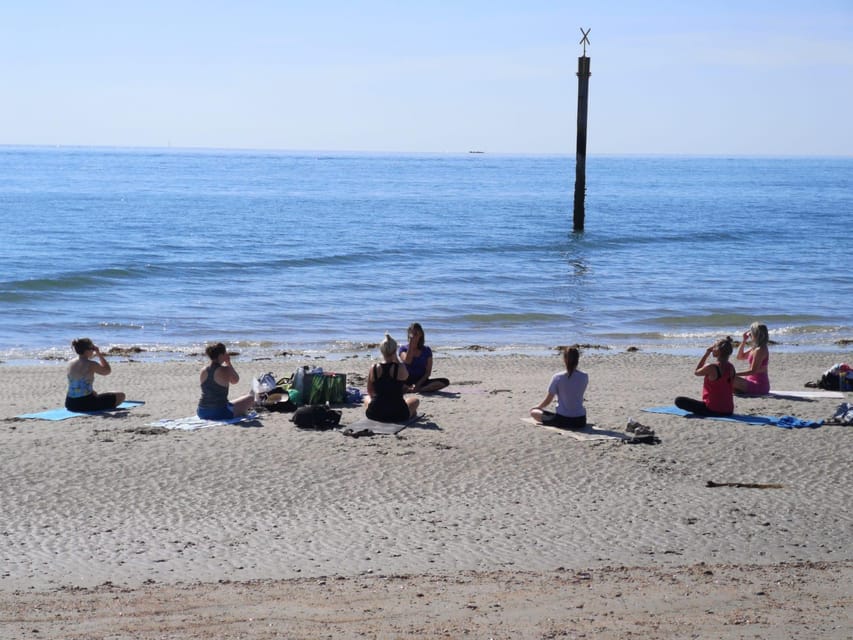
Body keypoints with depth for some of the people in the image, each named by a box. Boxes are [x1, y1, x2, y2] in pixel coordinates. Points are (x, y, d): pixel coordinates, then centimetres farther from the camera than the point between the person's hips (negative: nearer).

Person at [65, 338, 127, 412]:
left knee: (94, 393, 44)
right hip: (85, 404, -9)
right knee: (121, 396, 1)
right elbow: (107, 371, 2)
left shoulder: (71, 363, 3)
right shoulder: (91, 365, -16)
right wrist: (99, 354, 2)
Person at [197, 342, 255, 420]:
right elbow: (235, 380, 5)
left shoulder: (203, 371, 3)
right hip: (221, 413, -6)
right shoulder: (225, 370, -14)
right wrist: (229, 363, 7)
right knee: (250, 398, 10)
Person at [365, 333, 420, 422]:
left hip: (374, 414, 2)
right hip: (397, 415, -2)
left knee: (367, 398, 38)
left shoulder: (373, 369, -6)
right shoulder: (401, 368, -13)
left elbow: (370, 392, 7)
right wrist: (396, 360, 3)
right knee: (415, 401, 29)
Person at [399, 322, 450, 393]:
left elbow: (428, 372, 1)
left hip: (422, 381, 2)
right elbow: (407, 361, -17)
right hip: (407, 382, -2)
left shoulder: (426, 351, 8)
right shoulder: (403, 349, 5)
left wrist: (419, 384, -16)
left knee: (445, 382, -24)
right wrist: (411, 342, -12)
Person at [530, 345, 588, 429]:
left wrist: (537, 407, 17)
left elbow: (547, 401, 0)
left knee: (533, 412, 12)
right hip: (581, 421, 5)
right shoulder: (584, 377, -5)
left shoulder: (558, 377, -12)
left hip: (562, 421, -5)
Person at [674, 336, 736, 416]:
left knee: (678, 400, -4)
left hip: (713, 410, -8)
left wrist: (706, 354, -1)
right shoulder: (731, 367, 1)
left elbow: (696, 372, 2)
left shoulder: (711, 368, -19)